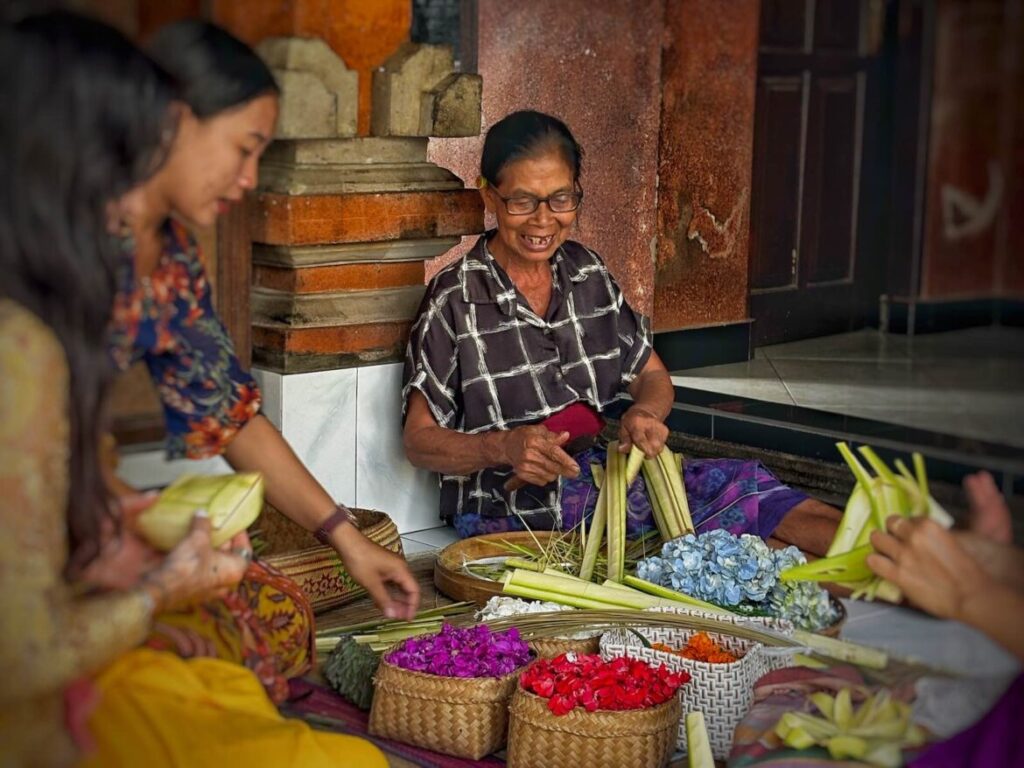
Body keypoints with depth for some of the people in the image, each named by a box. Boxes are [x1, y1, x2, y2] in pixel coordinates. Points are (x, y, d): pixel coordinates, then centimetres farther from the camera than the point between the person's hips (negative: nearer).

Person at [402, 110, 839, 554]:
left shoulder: (587, 275, 9)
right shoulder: (455, 299, -7)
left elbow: (652, 376, 15)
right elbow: (419, 439, -7)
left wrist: (645, 412, -10)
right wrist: (503, 447, -25)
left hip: (599, 475, 6)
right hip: (508, 512, -6)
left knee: (738, 483, -20)